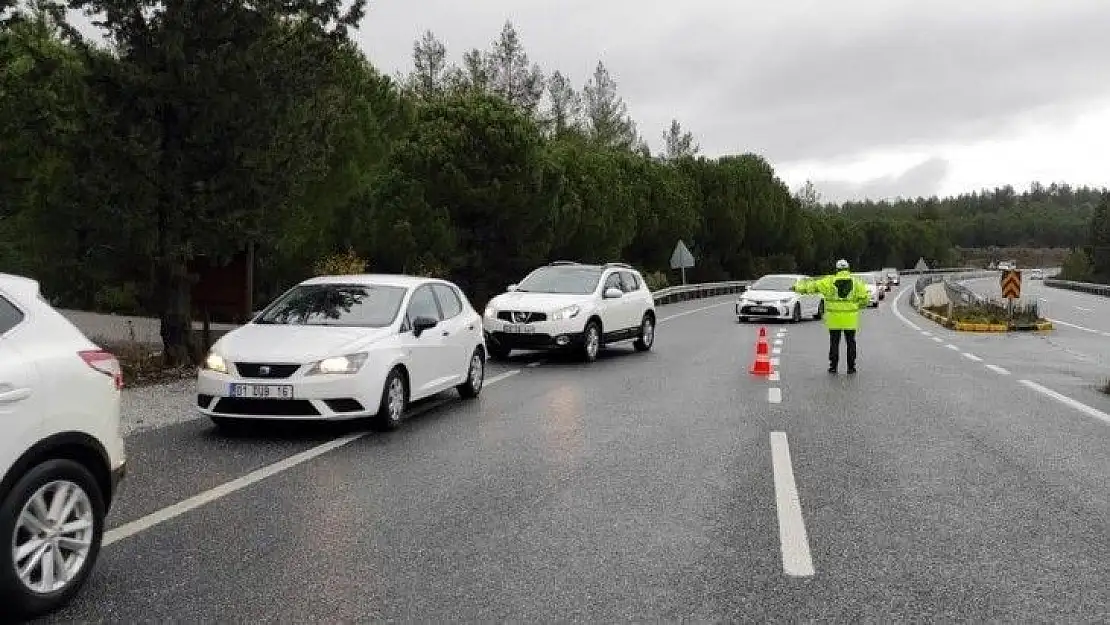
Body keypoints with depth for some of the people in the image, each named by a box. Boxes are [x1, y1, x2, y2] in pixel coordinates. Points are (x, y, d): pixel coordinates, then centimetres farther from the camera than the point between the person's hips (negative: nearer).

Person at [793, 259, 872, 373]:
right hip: (850, 319, 1)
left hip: (834, 318, -1)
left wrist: (798, 287, 11)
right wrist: (857, 305, 15)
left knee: (834, 343, 6)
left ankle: (833, 367, 7)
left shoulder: (829, 281, -1)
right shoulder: (856, 281, 3)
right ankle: (851, 367, 10)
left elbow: (813, 285, 1)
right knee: (851, 343, 9)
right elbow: (865, 298, -1)